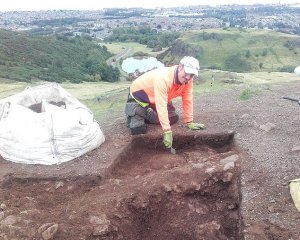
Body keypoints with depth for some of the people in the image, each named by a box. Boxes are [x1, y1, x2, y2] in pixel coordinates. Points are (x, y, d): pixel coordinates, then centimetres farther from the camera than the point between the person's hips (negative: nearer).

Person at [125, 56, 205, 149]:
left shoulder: (188, 80, -18)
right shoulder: (163, 78, -40)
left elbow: (187, 100, -11)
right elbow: (161, 106, -44)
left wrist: (189, 122, -13)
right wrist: (167, 132, -45)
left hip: (156, 99, 7)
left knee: (173, 118, 3)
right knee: (138, 128, -21)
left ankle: (147, 114, 21)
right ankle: (134, 114, 13)